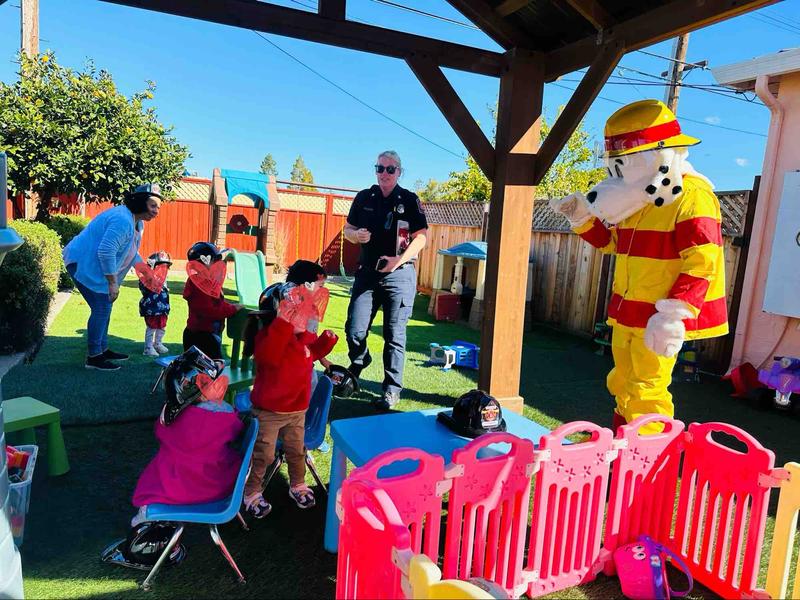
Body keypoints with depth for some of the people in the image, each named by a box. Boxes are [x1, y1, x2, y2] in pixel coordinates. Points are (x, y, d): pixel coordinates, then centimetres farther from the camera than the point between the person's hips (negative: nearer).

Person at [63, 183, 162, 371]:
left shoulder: (137, 222, 8)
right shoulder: (122, 220, -27)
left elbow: (131, 251, 20)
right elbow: (106, 252, -30)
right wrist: (113, 283, -24)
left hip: (93, 266, 11)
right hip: (83, 264, -11)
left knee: (104, 307, 15)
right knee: (101, 308, -10)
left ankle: (103, 349, 28)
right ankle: (93, 357, -1)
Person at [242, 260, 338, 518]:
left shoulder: (305, 334, 0)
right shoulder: (269, 332, -26)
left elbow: (311, 354, 17)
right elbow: (267, 356, -46)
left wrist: (325, 341, -4)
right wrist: (284, 322, -51)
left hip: (298, 407, 7)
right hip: (269, 410, -7)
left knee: (297, 451, 23)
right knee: (263, 455, 10)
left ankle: (298, 486, 45)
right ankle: (251, 494, 31)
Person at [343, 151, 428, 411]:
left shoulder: (410, 200, 1)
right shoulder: (364, 197, 10)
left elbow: (420, 237, -3)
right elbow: (348, 229, 17)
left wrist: (399, 260, -15)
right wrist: (356, 235, -7)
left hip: (399, 274, -3)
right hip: (367, 272, 3)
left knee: (394, 334, 0)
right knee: (354, 331, 2)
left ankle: (392, 389, 10)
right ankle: (358, 365, 34)